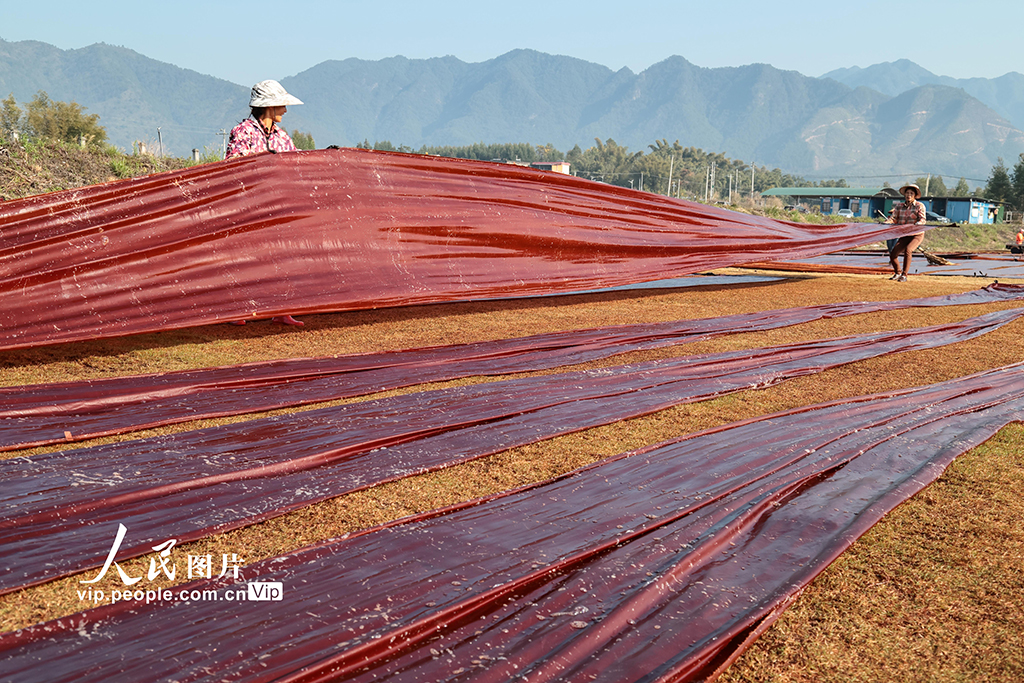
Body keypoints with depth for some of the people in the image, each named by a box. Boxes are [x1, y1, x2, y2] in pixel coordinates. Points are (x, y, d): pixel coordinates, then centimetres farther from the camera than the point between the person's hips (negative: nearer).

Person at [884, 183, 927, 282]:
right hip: (904, 236, 4)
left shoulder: (920, 206, -5)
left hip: (917, 235, -4)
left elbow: (922, 219, -14)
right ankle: (897, 273, 20)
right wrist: (887, 221, -22)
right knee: (893, 254, -8)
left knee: (907, 250, -30)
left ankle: (904, 275, -21)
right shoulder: (899, 206, 5)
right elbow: (893, 218, 0)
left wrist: (917, 224, -36)